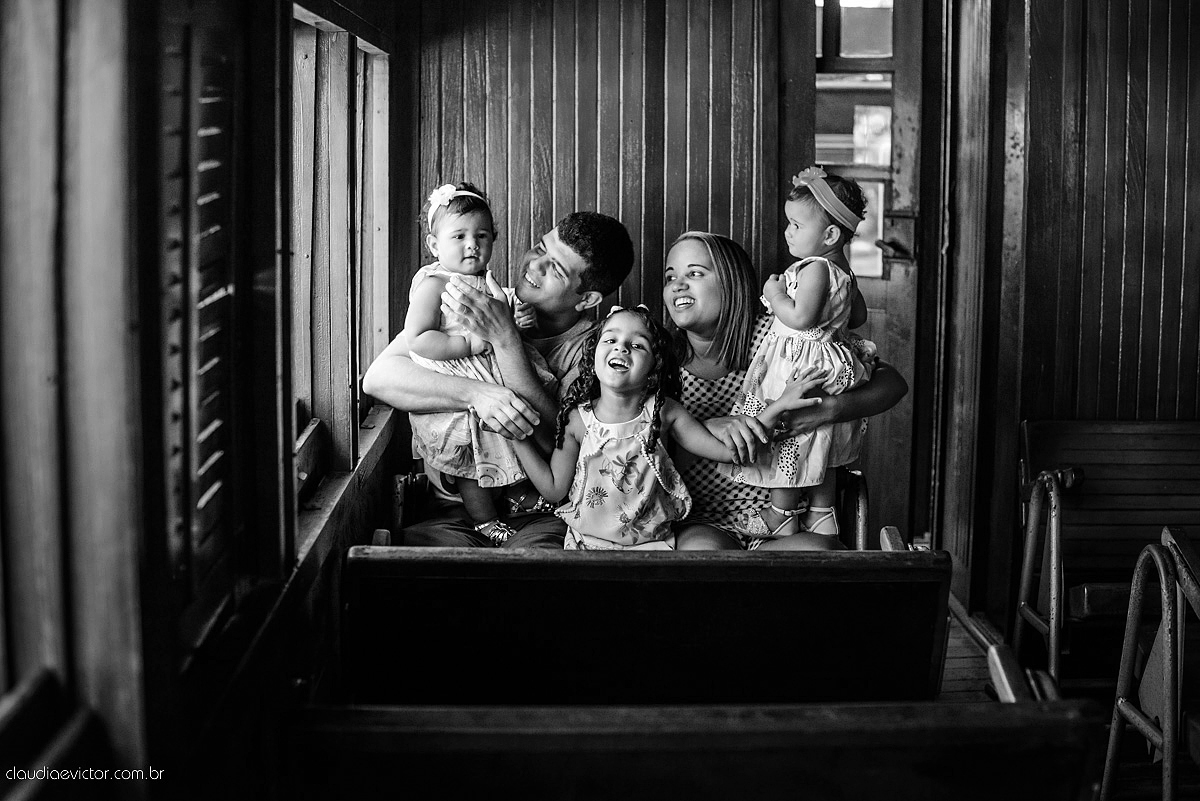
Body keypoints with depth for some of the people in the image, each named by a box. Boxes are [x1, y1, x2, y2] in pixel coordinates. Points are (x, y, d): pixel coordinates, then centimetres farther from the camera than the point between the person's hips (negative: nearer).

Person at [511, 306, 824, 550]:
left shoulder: (663, 412, -4)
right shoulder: (577, 419, -4)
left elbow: (726, 450, -4)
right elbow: (554, 486, 3)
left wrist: (778, 406, -10)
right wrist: (519, 439, -3)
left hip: (650, 543, 1)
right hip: (587, 542, 0)